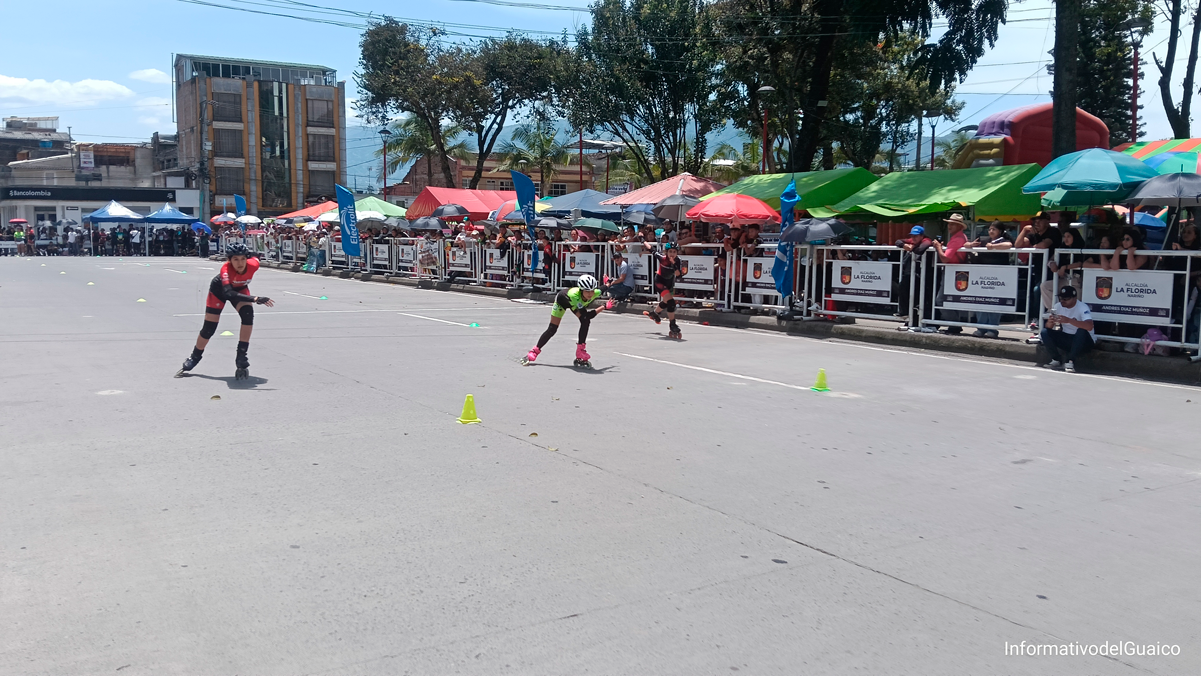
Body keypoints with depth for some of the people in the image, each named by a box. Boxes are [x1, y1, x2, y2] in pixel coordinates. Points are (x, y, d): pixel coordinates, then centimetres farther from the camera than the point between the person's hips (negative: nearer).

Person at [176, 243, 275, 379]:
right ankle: (194, 359, 30)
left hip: (240, 289, 2)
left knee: (248, 314, -26)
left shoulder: (253, 264, -33)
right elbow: (228, 293, -56)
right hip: (219, 290, -2)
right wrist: (254, 299, -67)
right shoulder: (226, 268, -43)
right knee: (209, 328, 3)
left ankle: (241, 358, -18)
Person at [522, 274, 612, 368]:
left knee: (586, 321, -21)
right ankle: (534, 351, 20)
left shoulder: (596, 293, -35)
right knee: (552, 329, -2)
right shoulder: (574, 294, -50)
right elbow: (587, 315, -47)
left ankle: (580, 357, -13)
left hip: (578, 303, 4)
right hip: (562, 300, -4)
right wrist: (604, 307, -48)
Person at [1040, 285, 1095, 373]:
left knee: (1082, 331, -37)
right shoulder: (1058, 306, -1)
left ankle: (1070, 361, -26)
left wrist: (1069, 320, -47)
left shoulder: (1082, 307, -18)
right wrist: (1050, 322, -27)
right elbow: (1048, 327, -2)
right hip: (1066, 339, 5)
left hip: (1083, 341, -5)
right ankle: (1057, 360, -13)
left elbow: (1089, 326, -36)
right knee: (1045, 332, -15)